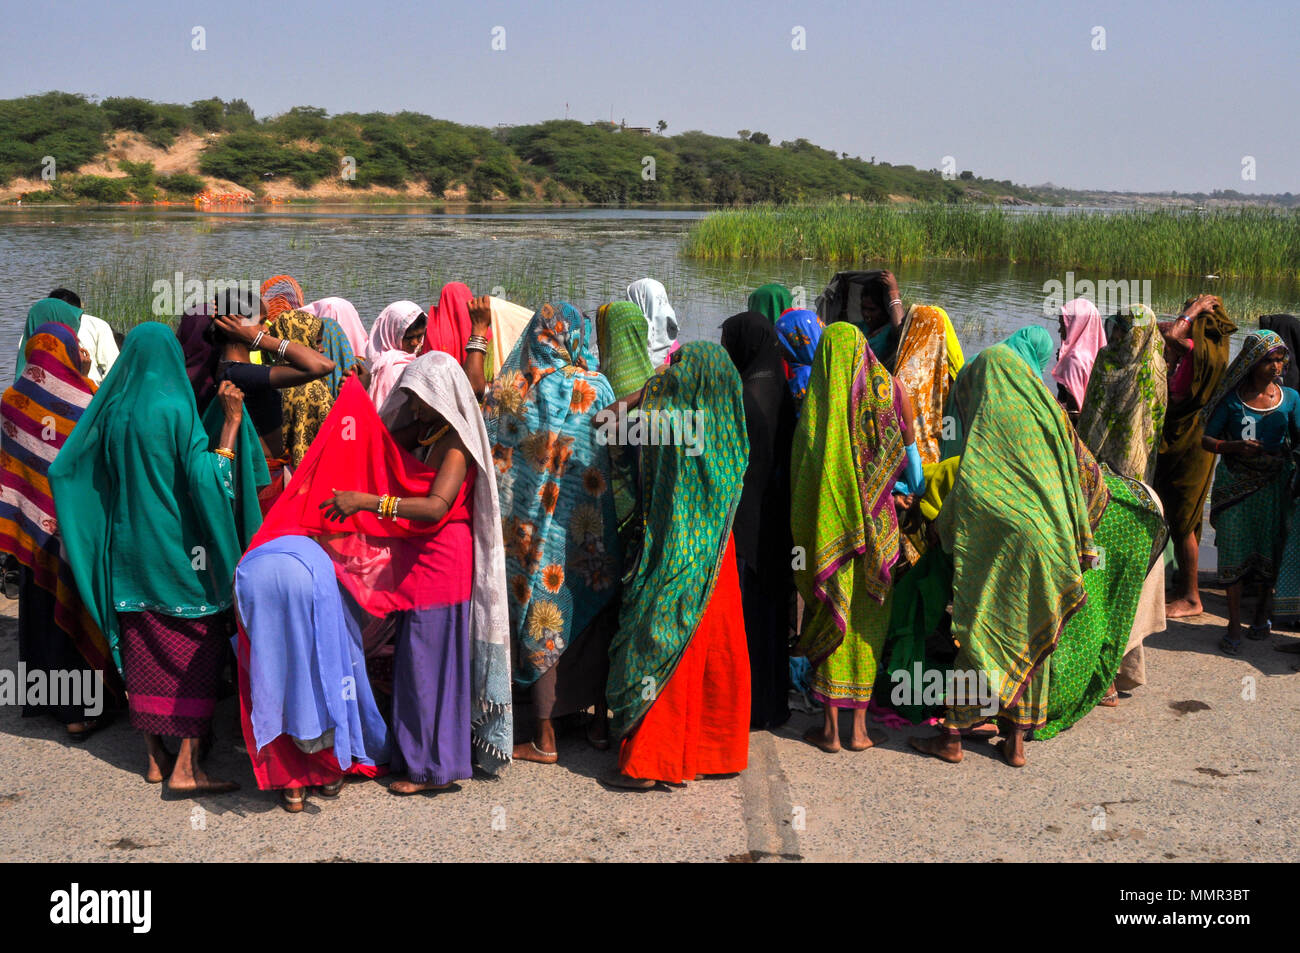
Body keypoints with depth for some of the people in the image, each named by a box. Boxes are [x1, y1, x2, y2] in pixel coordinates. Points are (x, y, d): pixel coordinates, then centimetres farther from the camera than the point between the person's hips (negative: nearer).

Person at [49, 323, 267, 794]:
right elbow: (205, 477, -19)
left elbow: (66, 468, 12)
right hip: (178, 550, -6)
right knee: (194, 653, 0)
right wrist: (231, 421, -17)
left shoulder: (112, 410, 3)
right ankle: (186, 767, -3)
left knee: (142, 653, 12)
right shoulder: (175, 408, -13)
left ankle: (156, 757, 19)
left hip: (128, 546, 6)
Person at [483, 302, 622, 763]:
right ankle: (600, 720, 23)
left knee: (541, 618, 6)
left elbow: (492, 459, -3)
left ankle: (545, 739, 9)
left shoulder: (509, 387, -5)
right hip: (586, 526, 0)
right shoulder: (595, 388, -6)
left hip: (529, 524, 0)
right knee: (595, 612, 16)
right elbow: (618, 455, -2)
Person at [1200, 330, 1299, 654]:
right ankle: (1234, 625, 9)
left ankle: (1262, 614, 27)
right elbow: (1207, 439, -2)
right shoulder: (1232, 398, -4)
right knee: (1235, 551, 0)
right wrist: (1235, 447, -20)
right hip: (1235, 483, -2)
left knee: (1270, 550, 7)